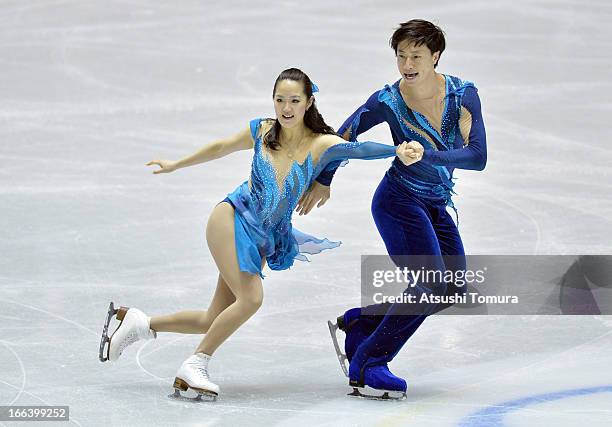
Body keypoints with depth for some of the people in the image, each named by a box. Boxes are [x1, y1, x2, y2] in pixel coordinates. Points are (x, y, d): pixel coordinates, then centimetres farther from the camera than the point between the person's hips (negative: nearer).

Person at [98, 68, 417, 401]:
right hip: (231, 218, -2)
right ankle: (195, 365, -9)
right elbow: (220, 148, 14)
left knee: (215, 321, 4)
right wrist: (176, 165, 25)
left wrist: (397, 150, -47)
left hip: (263, 240, 3)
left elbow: (357, 149, -28)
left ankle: (139, 323, 23)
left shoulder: (320, 144, -9)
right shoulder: (261, 131, -4)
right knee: (250, 298, -23)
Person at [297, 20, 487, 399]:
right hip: (399, 201, -6)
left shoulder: (463, 94, -11)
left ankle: (357, 324, 18)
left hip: (435, 206, 6)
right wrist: (323, 181, 8)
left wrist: (426, 155, -31)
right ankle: (366, 365, -4)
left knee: (454, 290, 8)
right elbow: (345, 135, 0)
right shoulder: (389, 101, -16)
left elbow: (478, 157, -19)